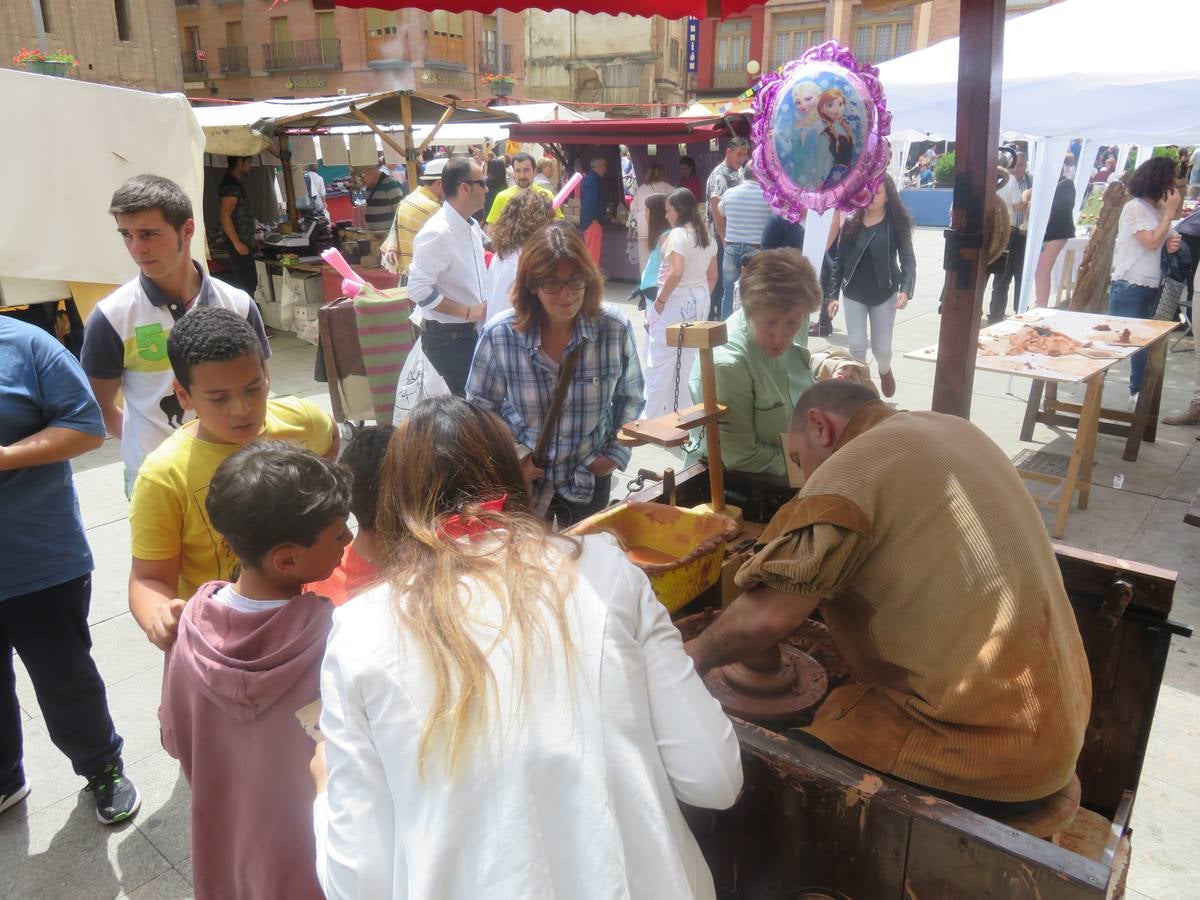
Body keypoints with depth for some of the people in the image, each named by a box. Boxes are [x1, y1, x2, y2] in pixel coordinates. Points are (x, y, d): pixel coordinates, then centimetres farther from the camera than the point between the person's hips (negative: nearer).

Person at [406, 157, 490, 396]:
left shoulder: (471, 225, 7)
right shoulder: (437, 233, -21)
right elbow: (419, 290, -25)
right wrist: (467, 312, -20)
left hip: (469, 331, 9)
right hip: (446, 337, -9)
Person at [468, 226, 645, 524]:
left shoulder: (616, 329, -16)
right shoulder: (499, 334, -18)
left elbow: (630, 396, 1)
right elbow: (480, 403, -4)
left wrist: (616, 453, -3)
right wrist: (514, 454, -10)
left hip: (590, 477, 1)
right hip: (524, 476, -1)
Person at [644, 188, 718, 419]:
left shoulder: (678, 234, -14)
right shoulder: (707, 237, 11)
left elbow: (676, 272, -25)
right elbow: (712, 276, 15)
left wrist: (660, 300, -17)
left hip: (676, 302, -8)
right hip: (699, 302, 8)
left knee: (660, 362, -2)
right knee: (688, 361, 14)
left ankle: (653, 417, 1)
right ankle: (684, 411, 20)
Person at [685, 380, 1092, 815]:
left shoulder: (853, 468, -16)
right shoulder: (954, 430, 10)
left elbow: (768, 616, -22)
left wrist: (694, 656, -3)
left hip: (988, 748, -9)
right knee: (836, 705, 22)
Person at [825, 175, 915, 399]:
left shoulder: (897, 224, -8)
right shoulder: (851, 223, -4)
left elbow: (908, 259, -10)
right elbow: (838, 260, -2)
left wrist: (906, 289, -26)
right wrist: (832, 294, -7)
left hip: (884, 294, -1)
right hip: (854, 294, 1)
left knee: (882, 348, 6)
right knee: (856, 346, -4)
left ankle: (885, 371, 41)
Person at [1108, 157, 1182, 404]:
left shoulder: (1158, 209, 11)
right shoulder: (1135, 207, -12)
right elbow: (1151, 243, -19)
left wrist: (1171, 244, 0)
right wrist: (1170, 213, -14)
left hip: (1151, 287, 8)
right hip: (1129, 287, -8)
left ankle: (1137, 391, 19)